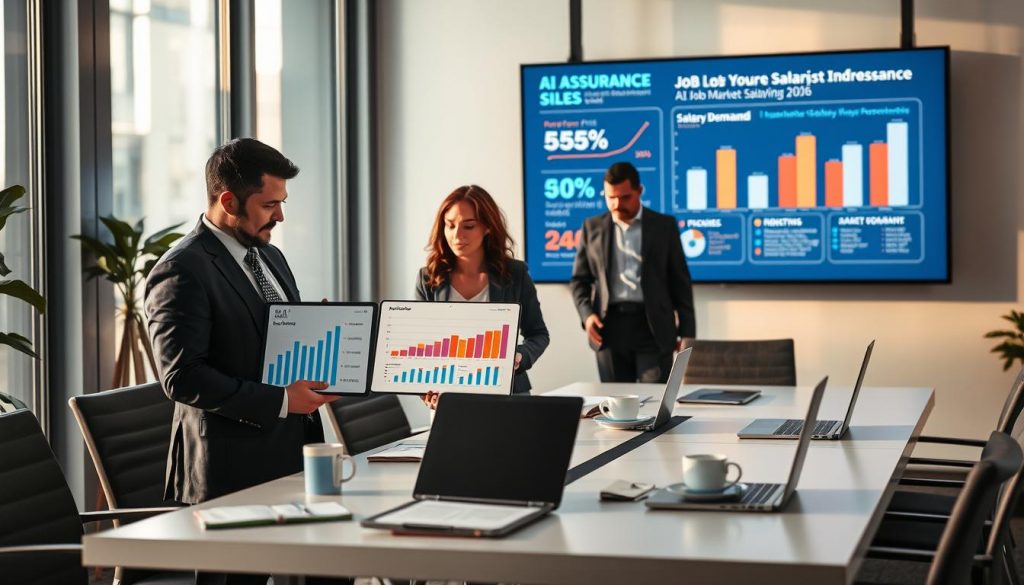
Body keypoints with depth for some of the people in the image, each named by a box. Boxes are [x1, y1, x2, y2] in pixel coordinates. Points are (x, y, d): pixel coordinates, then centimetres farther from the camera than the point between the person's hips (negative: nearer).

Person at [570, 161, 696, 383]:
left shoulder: (664, 225, 6)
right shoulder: (593, 227, 10)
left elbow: (680, 282, 6)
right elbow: (579, 279, 13)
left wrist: (686, 332, 2)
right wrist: (587, 314, -6)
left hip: (653, 328, -1)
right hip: (609, 326, 2)